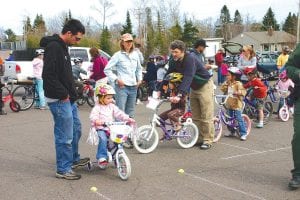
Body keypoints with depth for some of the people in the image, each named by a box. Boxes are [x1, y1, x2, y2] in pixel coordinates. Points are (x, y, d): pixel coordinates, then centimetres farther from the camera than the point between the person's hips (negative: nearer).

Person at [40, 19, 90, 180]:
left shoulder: (62, 46, 14)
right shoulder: (53, 47, -17)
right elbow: (48, 75, -24)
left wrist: (71, 92, 11)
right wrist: (63, 94, -18)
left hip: (68, 98, 10)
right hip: (59, 100, -10)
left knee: (76, 129, 20)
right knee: (65, 135, -4)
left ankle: (74, 159, 36)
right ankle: (63, 169, 8)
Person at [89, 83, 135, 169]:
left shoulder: (112, 106, 14)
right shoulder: (97, 107, -3)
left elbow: (119, 113, 9)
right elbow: (93, 115, -18)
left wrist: (128, 118, -6)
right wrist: (96, 121, -42)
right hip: (101, 128, -5)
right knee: (103, 139, -32)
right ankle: (102, 157, -24)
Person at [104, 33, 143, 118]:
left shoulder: (135, 54, 12)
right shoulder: (118, 55, -4)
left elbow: (139, 68, 28)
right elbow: (107, 69, -5)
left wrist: (139, 79, 15)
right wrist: (116, 79, -12)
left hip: (133, 87, 6)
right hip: (122, 87, -6)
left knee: (130, 113, 12)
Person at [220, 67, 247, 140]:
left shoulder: (238, 84, -12)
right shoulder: (228, 84, 10)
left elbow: (243, 91, -19)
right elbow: (223, 89, 7)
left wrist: (237, 92, -36)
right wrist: (226, 83, -2)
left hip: (236, 105, -8)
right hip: (230, 104, 8)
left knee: (239, 119, -8)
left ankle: (243, 133, -3)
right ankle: (232, 131, 30)